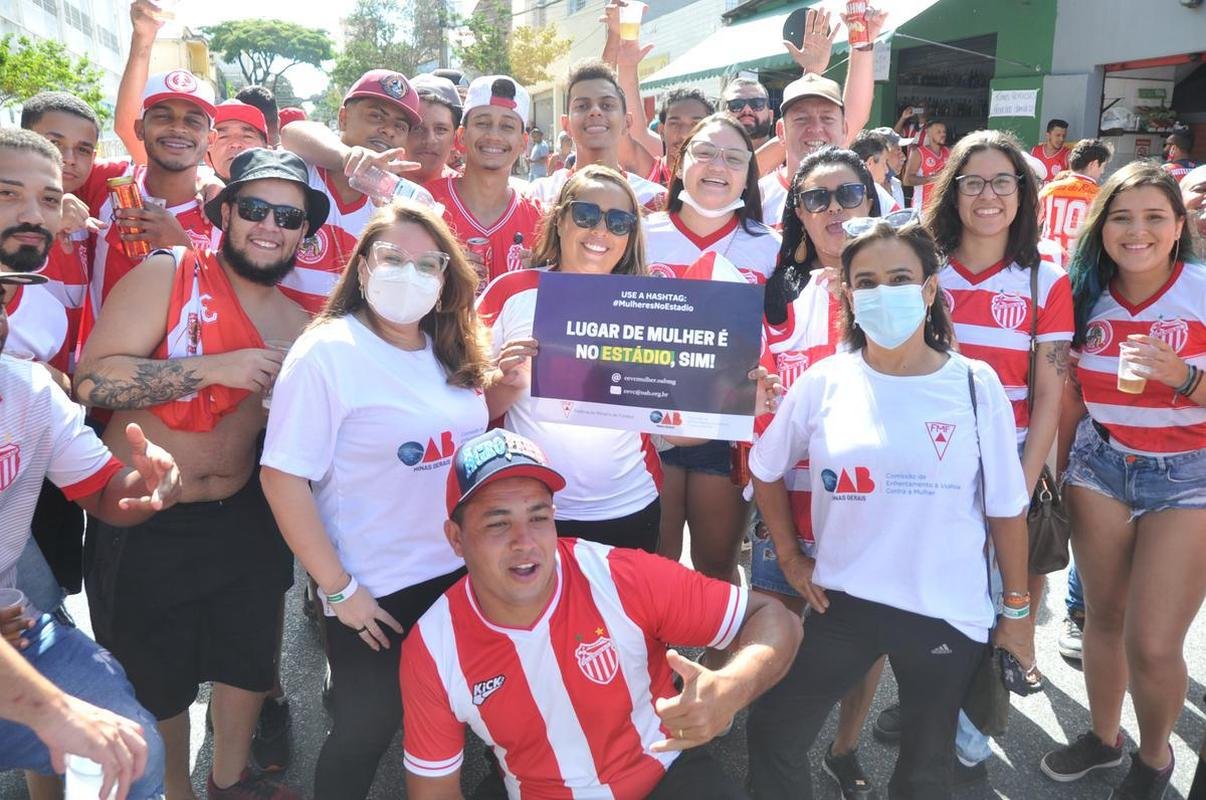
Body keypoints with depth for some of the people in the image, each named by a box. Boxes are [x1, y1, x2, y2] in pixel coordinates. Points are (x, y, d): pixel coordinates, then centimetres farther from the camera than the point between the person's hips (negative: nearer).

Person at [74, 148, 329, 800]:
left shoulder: (299, 321, 2)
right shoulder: (167, 277, -13)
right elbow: (92, 379, -23)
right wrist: (213, 367, -28)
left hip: (243, 514, 5)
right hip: (144, 520, -4)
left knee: (248, 658, 18)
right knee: (156, 680, 13)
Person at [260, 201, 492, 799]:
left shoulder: (452, 355, 5)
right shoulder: (327, 352, -15)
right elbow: (284, 477, -18)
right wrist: (338, 589, -16)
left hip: (461, 574, 6)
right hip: (375, 593, -5)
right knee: (364, 734, 10)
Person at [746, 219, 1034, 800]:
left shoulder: (975, 385, -7)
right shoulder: (823, 382, -6)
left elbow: (1005, 509, -1)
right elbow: (765, 471, 8)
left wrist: (1017, 611, 2)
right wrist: (789, 556, 5)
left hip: (948, 612, 0)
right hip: (842, 601, 1)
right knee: (772, 736, 7)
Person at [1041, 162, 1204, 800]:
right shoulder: (1087, 296, 0)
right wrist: (1060, 472, 14)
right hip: (1101, 464, 4)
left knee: (1152, 644, -6)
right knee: (1103, 616, 13)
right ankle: (1103, 735, 37)